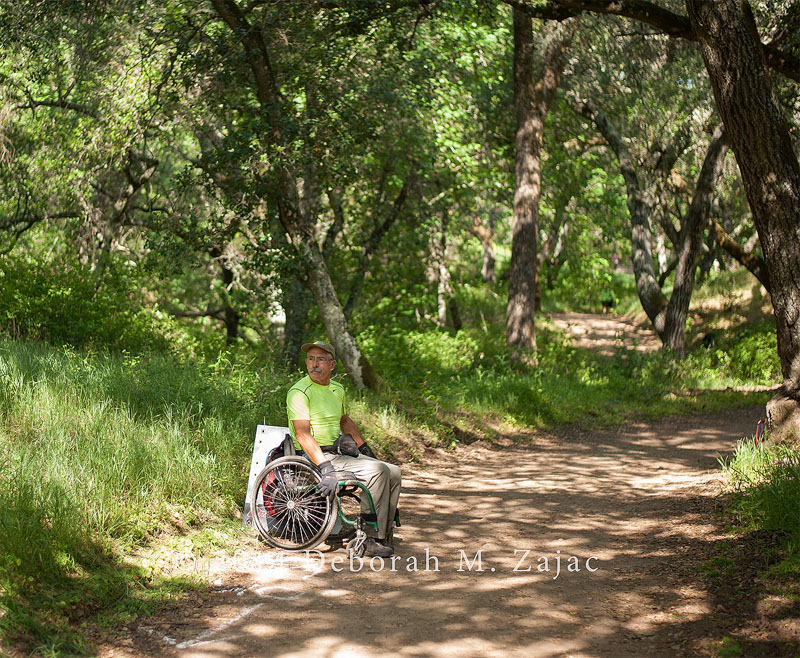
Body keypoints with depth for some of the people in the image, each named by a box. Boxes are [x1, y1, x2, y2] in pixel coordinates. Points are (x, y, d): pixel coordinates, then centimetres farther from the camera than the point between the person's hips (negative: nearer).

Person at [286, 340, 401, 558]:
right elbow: (302, 435, -22)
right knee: (378, 470, -24)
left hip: (339, 452, 9)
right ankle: (371, 539, -20)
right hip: (314, 458, -9)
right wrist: (325, 467, -31)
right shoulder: (300, 392, -12)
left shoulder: (337, 389, 14)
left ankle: (381, 534, -4)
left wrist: (364, 447, 24)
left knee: (393, 472, -4)